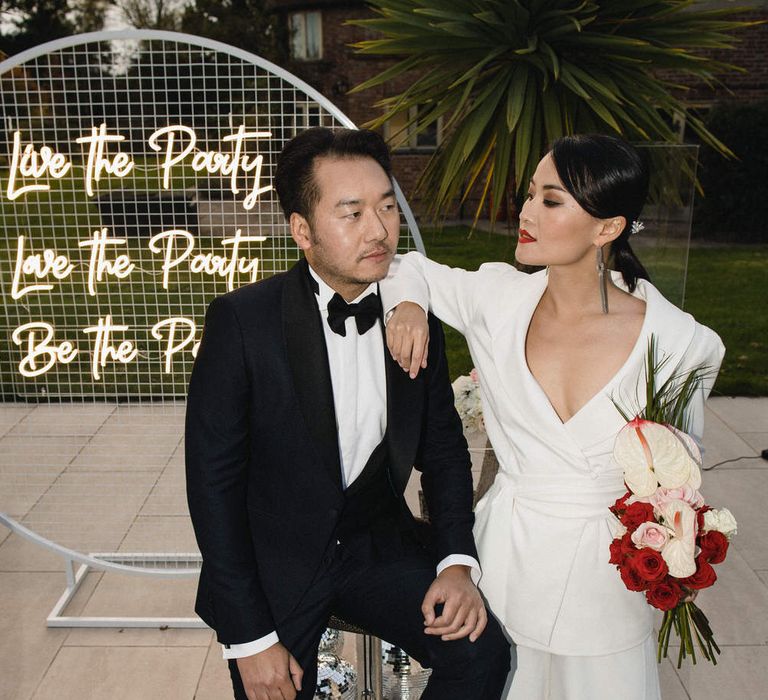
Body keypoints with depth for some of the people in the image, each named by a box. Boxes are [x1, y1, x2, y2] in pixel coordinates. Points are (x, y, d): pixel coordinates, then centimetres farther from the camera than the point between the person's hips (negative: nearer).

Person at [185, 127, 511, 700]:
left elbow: (442, 446, 6)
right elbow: (212, 480, -15)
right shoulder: (241, 321, -18)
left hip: (379, 543, 3)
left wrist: (457, 560, -9)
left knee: (482, 653, -14)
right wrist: (249, 638, -13)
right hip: (273, 564, -2)